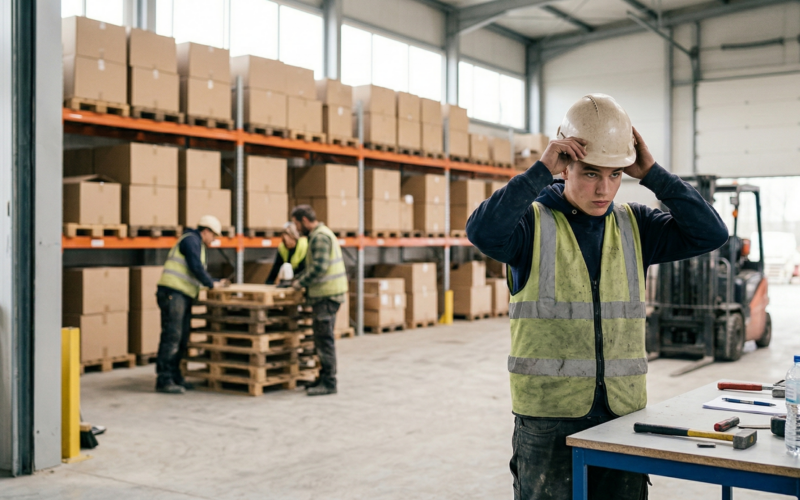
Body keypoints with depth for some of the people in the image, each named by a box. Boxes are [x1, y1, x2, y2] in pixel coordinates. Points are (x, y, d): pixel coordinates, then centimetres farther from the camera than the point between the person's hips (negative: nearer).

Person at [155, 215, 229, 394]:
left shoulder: (198, 245, 26)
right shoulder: (191, 240, -5)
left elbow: (199, 272, 29)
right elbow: (195, 267, -14)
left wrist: (217, 282, 19)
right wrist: (211, 284, -6)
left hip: (184, 295, 10)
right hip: (173, 293, -10)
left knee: (182, 338, 10)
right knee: (171, 336, -11)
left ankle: (175, 376, 17)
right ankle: (164, 380, -11)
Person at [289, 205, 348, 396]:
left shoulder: (320, 237, -14)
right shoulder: (319, 234, 19)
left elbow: (319, 267, -23)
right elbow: (313, 265, 25)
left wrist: (301, 283, -12)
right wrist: (297, 279, 15)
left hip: (327, 294, -10)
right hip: (325, 294, 10)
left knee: (324, 338, -7)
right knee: (321, 337, 15)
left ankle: (329, 383, -3)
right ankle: (325, 377, 23)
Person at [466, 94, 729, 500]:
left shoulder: (634, 226, 7)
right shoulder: (533, 223, -6)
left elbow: (710, 233, -2)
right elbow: (483, 232, -26)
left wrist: (652, 174, -7)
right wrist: (540, 171, -22)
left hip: (623, 413, 4)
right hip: (548, 417, -4)